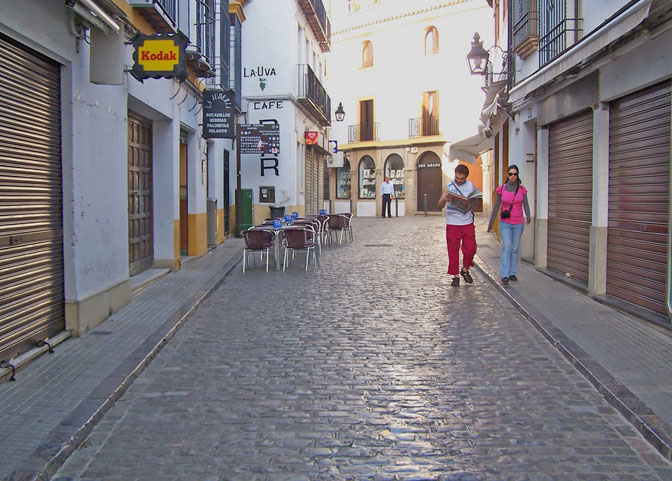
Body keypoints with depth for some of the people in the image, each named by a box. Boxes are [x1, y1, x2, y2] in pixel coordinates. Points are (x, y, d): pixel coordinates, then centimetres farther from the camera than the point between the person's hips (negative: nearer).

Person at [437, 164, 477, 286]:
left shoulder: (471, 186, 6)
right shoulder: (448, 187, 0)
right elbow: (440, 206, -3)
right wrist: (444, 199, -25)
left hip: (468, 223, 2)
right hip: (452, 224, -2)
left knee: (471, 249, 2)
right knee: (453, 251, 1)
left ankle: (465, 270, 26)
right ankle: (455, 275, 12)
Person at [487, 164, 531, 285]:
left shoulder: (522, 189, 1)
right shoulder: (501, 189, -1)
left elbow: (525, 205, -5)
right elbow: (496, 207, 4)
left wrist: (528, 217, -25)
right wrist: (490, 223, 7)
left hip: (518, 223, 2)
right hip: (505, 223, -2)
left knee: (515, 249, 7)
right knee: (506, 247, -13)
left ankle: (513, 273, 18)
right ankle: (504, 276, -18)